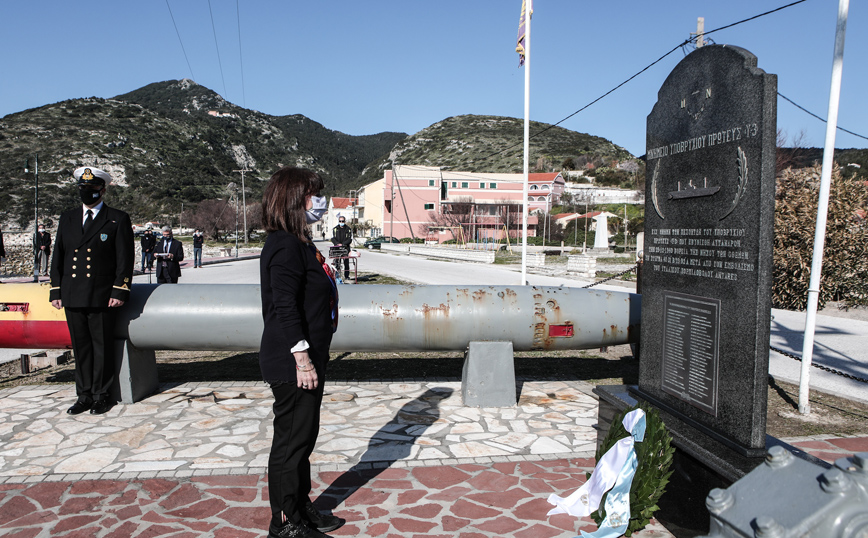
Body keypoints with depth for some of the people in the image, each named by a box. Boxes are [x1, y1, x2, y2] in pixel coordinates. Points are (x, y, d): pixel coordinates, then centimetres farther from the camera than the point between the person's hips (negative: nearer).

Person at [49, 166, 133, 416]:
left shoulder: (118, 219, 1)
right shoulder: (67, 219, 15)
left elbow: (125, 259, -4)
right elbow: (58, 257, 16)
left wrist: (119, 291, -11)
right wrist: (56, 291, 9)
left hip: (101, 298, -5)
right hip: (72, 297, 5)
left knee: (102, 347, 3)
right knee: (80, 347, 11)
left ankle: (102, 395, 15)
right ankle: (84, 395, 21)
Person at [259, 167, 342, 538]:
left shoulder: (299, 243, 13)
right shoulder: (285, 246, -18)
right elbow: (284, 307, -24)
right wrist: (302, 359, -24)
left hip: (308, 359, 10)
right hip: (291, 364, -10)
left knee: (302, 437, 19)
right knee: (291, 440, 3)